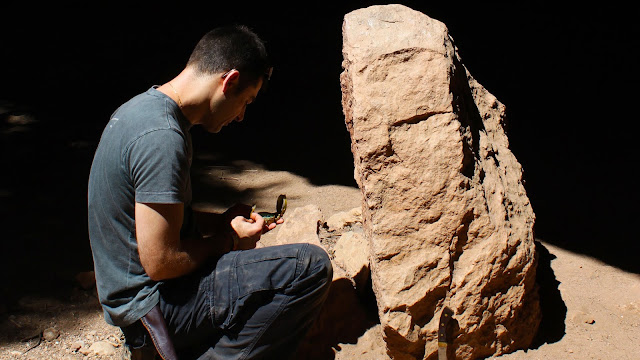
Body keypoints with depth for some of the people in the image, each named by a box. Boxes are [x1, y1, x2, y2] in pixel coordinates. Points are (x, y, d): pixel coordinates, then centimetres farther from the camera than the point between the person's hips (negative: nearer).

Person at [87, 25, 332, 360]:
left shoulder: (141, 107, 8)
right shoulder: (162, 137, -24)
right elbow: (160, 262, -25)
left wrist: (221, 221, 7)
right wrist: (227, 239, -8)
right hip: (152, 305, -10)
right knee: (312, 266, -18)